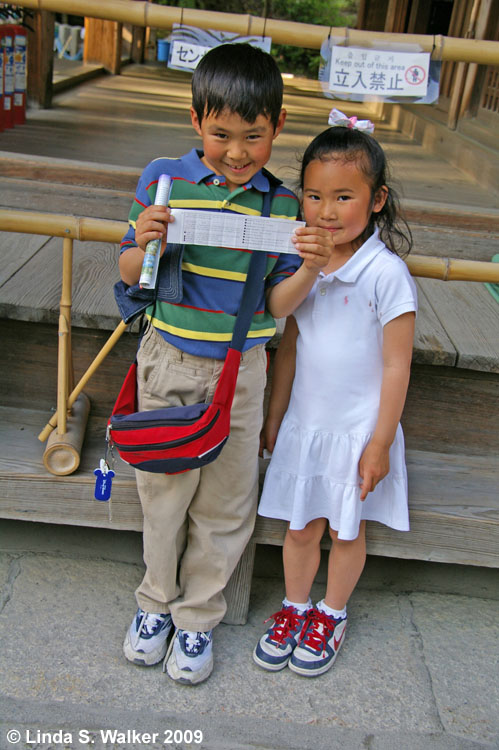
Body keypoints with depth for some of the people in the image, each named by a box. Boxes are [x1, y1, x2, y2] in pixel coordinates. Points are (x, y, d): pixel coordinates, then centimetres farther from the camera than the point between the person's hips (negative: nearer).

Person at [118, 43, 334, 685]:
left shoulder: (284, 204, -3)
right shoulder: (163, 179, -6)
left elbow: (276, 305, -1)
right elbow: (129, 275, 1)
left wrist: (310, 267, -19)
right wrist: (145, 246, -21)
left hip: (240, 370, 1)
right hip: (168, 361, 0)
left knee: (225, 503, 11)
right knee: (163, 488, 14)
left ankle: (197, 615, 34)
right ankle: (157, 599, 39)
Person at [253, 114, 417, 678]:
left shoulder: (387, 274, -18)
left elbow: (396, 367, -13)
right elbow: (289, 348, 7)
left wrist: (380, 443, -11)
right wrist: (274, 418, 11)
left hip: (358, 430, -3)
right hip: (304, 423, 4)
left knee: (347, 531, 15)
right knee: (301, 526, 16)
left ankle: (331, 615, 39)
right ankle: (294, 608, 39)